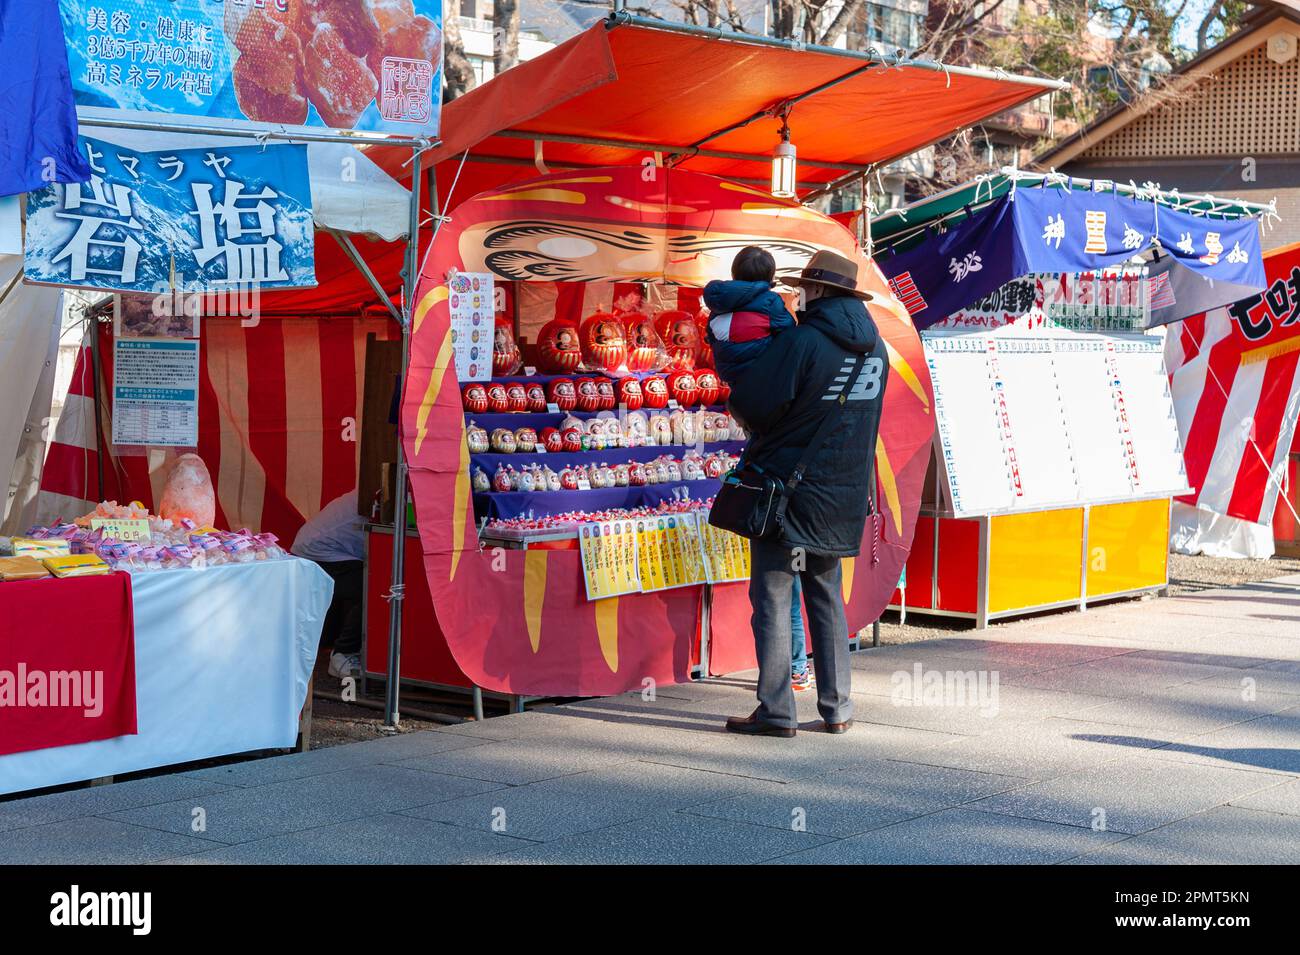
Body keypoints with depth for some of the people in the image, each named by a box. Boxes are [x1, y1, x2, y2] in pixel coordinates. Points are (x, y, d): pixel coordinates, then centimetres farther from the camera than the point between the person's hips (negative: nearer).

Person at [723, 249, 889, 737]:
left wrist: (746, 413, 5)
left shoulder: (803, 340, -16)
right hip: (844, 493, 7)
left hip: (787, 485, -7)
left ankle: (776, 712, 0)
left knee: (772, 597, 0)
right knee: (827, 597, 16)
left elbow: (754, 404, -17)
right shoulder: (876, 347, 8)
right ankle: (837, 709, 16)